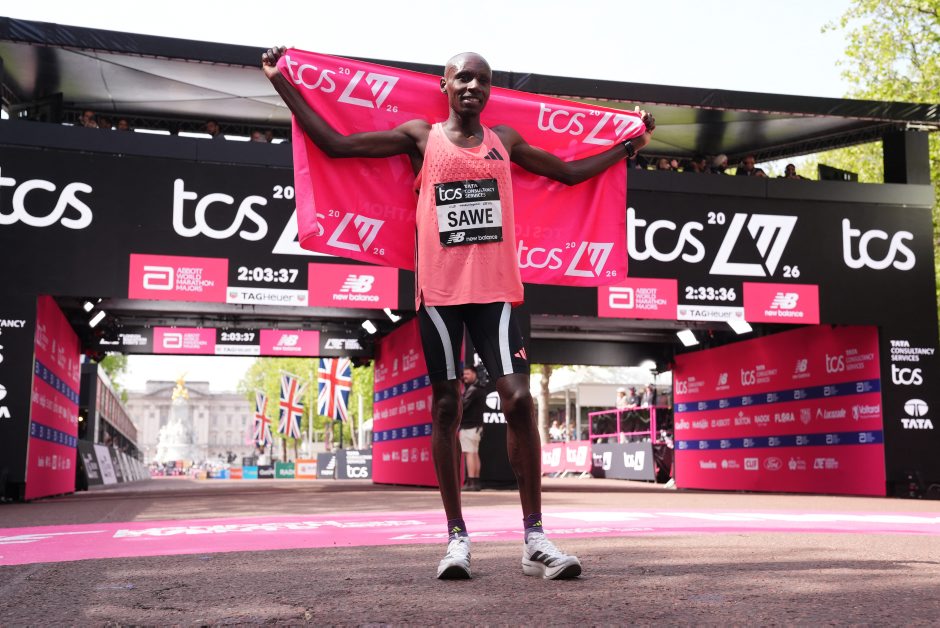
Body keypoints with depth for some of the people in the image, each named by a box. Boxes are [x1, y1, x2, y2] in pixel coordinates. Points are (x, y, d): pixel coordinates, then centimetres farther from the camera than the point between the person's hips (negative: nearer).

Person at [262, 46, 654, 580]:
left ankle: (535, 538, -5)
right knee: (447, 406, 2)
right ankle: (457, 536, 11)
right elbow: (334, 143, 5)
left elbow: (570, 172, 26)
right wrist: (281, 82, 4)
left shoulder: (505, 140, 15)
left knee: (519, 399, -11)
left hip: (495, 289, 2)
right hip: (440, 290, -1)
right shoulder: (420, 136, 7)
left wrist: (630, 144, 27)